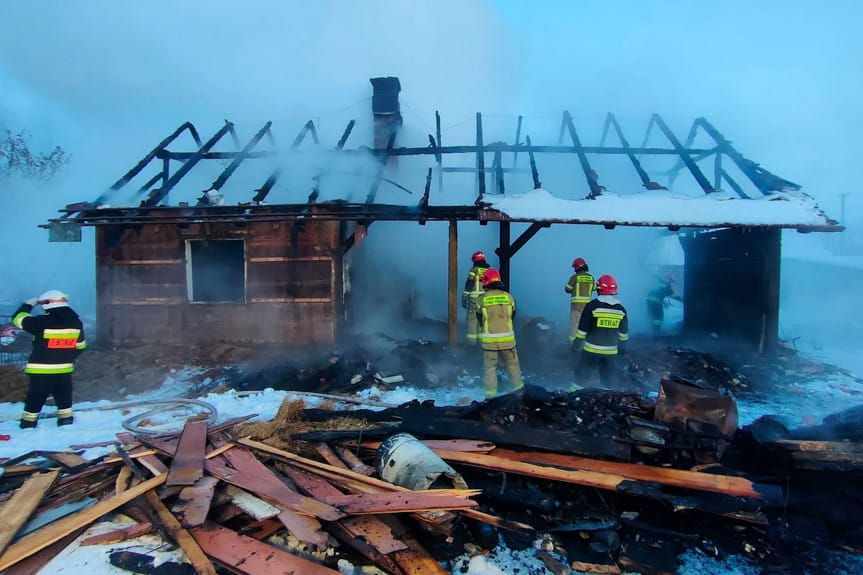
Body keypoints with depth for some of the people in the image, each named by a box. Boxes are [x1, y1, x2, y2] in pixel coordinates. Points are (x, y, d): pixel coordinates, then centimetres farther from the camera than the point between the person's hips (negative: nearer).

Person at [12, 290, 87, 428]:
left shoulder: (42, 322, -16)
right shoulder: (76, 322, 1)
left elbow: (18, 319, -1)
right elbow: (80, 345, 11)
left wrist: (28, 304, 14)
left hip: (41, 370, -4)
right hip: (65, 369, 4)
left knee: (35, 398, 10)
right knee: (64, 396, 15)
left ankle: (28, 422, 20)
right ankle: (66, 419, 21)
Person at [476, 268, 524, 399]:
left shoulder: (482, 299, -7)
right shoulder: (508, 296, -2)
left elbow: (480, 320, 5)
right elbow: (512, 316, 9)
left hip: (489, 340, -1)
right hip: (507, 338, 1)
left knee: (489, 366, 8)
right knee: (512, 364, 15)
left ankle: (490, 394, 8)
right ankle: (519, 389, 22)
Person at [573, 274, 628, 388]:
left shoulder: (592, 305, -12)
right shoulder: (621, 309, 2)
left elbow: (583, 329, -10)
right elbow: (624, 332, 11)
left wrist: (576, 345, 0)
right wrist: (622, 346, 25)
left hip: (592, 349, -4)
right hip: (611, 351, 4)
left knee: (581, 374, 8)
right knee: (607, 378, 13)